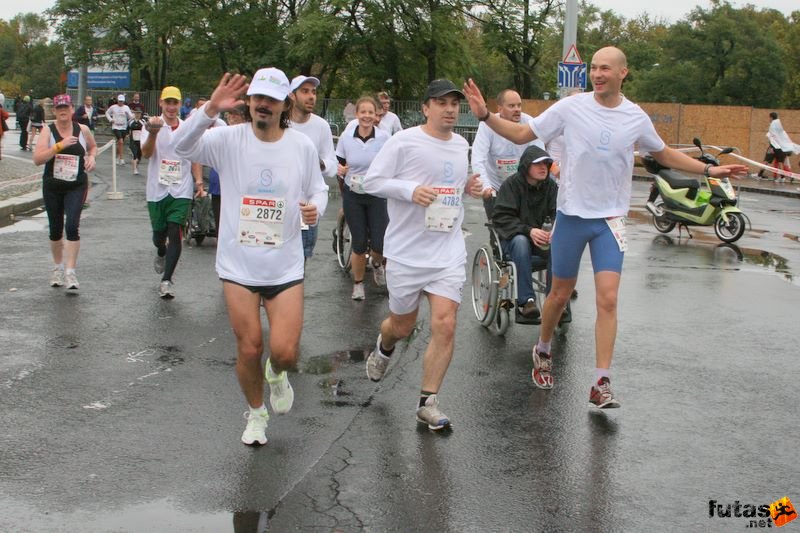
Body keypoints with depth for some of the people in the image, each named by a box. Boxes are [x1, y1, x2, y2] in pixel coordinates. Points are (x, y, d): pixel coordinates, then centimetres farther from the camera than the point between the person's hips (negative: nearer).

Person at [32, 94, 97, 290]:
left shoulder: (82, 130, 0)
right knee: (55, 230, 11)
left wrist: (91, 157, 0)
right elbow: (37, 159, -15)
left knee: (72, 225, -17)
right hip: (52, 186, 1)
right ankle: (58, 267, 32)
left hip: (77, 186, -1)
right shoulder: (48, 132, -4)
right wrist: (60, 145, -23)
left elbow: (93, 146, 22)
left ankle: (70, 272, -14)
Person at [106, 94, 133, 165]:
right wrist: (110, 119, 0)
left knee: (120, 143, 13)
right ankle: (121, 158, -18)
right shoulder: (113, 107, 0)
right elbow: (107, 113, 15)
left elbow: (131, 117, -5)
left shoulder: (126, 107, 3)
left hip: (124, 127, 3)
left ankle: (117, 157, 31)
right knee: (121, 142, -20)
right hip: (116, 127, -3)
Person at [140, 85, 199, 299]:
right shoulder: (152, 126, -3)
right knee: (159, 233, 13)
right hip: (157, 190, 0)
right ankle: (161, 254, 48)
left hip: (181, 191, 0)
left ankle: (166, 280, -10)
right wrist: (153, 133, -39)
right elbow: (146, 153, -20)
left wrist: (198, 179, 5)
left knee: (175, 233, -12)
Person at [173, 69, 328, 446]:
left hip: (285, 265, 1)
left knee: (285, 351, -8)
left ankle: (277, 375, 31)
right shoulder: (229, 139, -6)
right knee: (249, 348, 6)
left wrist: (316, 208, -12)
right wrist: (210, 110, -36)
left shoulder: (303, 146, 0)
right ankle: (256, 413, 33)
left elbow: (319, 190, 12)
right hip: (238, 264, 0)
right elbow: (184, 147, -21)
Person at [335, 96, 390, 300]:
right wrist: (340, 170, -13)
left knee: (380, 244, -7)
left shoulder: (384, 138, -6)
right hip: (352, 196, 1)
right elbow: (339, 165, 9)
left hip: (377, 195, -1)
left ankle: (376, 264, 31)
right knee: (359, 243, -1)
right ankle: (358, 283, 22)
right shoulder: (346, 138, -1)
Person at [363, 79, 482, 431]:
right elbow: (371, 181, -9)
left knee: (445, 325, -9)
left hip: (449, 252, 4)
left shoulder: (461, 145, 11)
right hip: (406, 252, -3)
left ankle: (428, 402, 3)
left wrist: (469, 187, 5)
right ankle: (384, 347, 50)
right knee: (402, 326, 12)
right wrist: (410, 190, -23)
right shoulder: (404, 142, -9)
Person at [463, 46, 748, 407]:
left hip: (610, 219, 1)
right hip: (571, 215, -1)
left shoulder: (636, 118, -1)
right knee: (560, 295, 10)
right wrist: (485, 116, -14)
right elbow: (521, 135, -1)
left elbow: (664, 154, 16)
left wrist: (709, 170, 9)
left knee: (608, 299, -9)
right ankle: (543, 352, 37)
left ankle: (601, 383, -4)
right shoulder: (570, 107, -8)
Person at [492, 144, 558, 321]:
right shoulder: (511, 184, -8)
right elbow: (500, 217, -14)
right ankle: (526, 300, -34)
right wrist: (529, 231, -28)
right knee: (521, 241, -37)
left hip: (542, 238, 3)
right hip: (511, 238, -3)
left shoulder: (551, 186, 3)